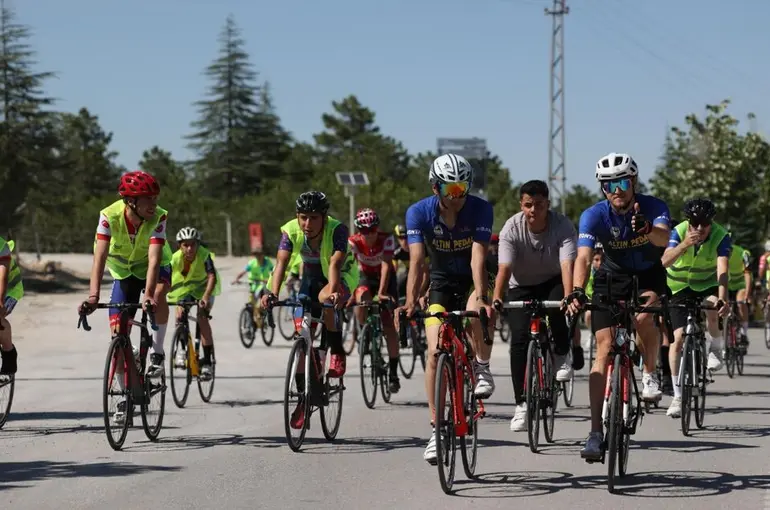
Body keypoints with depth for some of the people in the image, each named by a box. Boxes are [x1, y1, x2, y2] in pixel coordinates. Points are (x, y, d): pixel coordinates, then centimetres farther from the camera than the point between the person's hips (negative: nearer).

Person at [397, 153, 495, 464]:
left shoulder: (480, 209, -21)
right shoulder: (419, 213, -18)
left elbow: (478, 257, -31)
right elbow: (416, 260, -27)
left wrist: (480, 296, -46)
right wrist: (411, 300, -43)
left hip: (471, 282, -1)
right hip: (441, 284, 1)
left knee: (478, 315, -36)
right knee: (435, 352, -12)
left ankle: (482, 368, -6)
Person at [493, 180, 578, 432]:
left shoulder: (563, 226, -23)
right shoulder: (511, 229, -22)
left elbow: (567, 265, -36)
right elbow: (504, 268, -31)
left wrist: (569, 297, -52)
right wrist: (496, 299, -47)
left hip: (552, 282, -1)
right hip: (521, 287, 1)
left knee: (556, 308, -35)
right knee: (520, 338, -16)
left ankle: (561, 357, -7)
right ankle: (522, 404, -8)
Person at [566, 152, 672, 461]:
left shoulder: (653, 207, -22)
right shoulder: (594, 215, -22)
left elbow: (663, 239, -42)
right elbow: (583, 257, -34)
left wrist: (648, 229, -65)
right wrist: (577, 291, -52)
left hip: (648, 275, -1)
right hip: (612, 277, 1)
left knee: (643, 317, -32)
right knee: (604, 348, -11)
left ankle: (650, 373, -1)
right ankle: (596, 432, -12)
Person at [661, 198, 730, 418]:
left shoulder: (720, 236, -23)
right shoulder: (679, 232, -22)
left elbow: (723, 269, -35)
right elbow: (665, 261, -37)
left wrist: (723, 297, -51)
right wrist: (685, 244, -54)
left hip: (709, 284, -1)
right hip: (681, 287, 1)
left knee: (712, 311, -35)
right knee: (678, 337, -10)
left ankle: (715, 349, -2)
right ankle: (678, 396, -1)